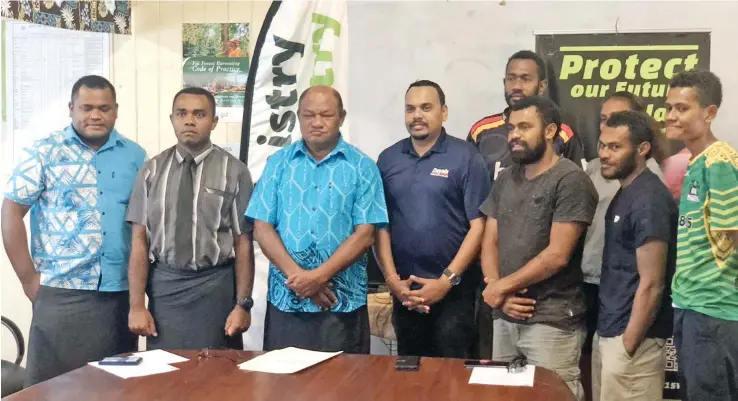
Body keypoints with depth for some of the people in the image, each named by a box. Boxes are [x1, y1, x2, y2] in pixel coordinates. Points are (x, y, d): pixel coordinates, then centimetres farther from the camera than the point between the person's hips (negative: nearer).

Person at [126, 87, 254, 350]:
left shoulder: (234, 171, -3)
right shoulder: (152, 171, 3)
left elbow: (243, 243, -3)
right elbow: (140, 240, 1)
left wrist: (243, 304, -6)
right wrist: (137, 305, -3)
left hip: (216, 287, -1)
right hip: (164, 286, 2)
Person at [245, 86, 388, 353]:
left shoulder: (362, 167, 1)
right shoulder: (278, 163, 7)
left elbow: (364, 235, -5)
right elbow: (262, 229, 2)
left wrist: (319, 275, -15)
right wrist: (297, 275, -12)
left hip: (343, 303, -1)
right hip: (285, 299, 2)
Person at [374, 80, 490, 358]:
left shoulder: (466, 157, -4)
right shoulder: (388, 159, 7)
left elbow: (479, 225, -8)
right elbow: (380, 224, 6)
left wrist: (447, 280, -12)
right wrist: (392, 280, -4)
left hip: (455, 291, -3)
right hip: (404, 291, 4)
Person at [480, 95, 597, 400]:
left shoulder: (570, 181, -9)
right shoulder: (505, 179, 13)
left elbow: (557, 256, -15)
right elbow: (489, 243, 11)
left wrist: (501, 286, -7)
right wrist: (500, 294, -6)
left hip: (552, 322, -6)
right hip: (504, 318, 6)